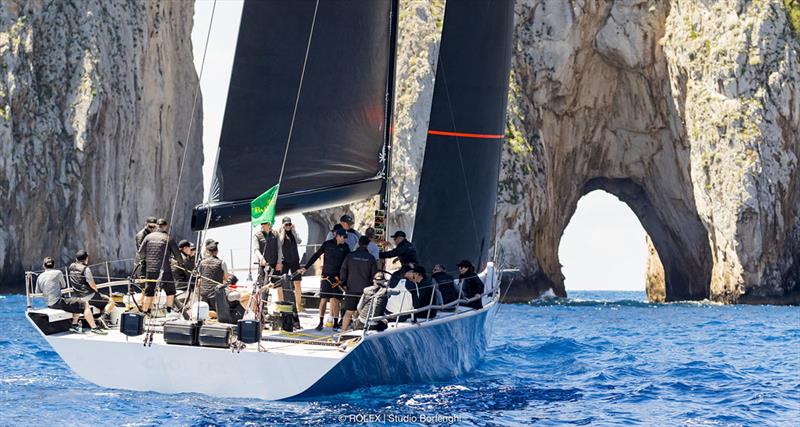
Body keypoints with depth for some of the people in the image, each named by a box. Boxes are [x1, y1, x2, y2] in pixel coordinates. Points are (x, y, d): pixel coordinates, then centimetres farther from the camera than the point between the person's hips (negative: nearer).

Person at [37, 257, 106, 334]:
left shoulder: (39, 277, 12)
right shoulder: (58, 273, -3)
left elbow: (37, 293, 18)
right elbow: (63, 285, 12)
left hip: (49, 304, 8)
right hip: (58, 301, -8)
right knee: (85, 305, -7)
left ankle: (74, 325, 14)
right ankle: (94, 327, -16)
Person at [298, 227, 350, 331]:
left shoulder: (345, 247, 3)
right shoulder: (327, 244, -2)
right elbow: (315, 256, 3)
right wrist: (305, 267, -1)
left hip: (338, 277, 1)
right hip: (326, 276, -1)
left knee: (335, 300, 0)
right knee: (323, 299, -1)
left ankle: (336, 323, 7)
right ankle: (321, 323, 7)